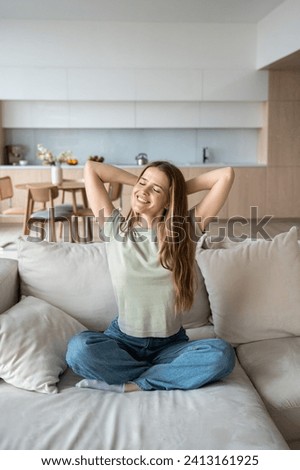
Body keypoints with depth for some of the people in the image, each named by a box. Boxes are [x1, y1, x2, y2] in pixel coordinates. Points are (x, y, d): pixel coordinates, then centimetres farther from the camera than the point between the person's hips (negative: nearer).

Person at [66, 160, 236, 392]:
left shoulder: (185, 229, -4)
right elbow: (91, 168, -2)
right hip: (123, 340, 0)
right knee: (79, 348, -31)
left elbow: (226, 174, -8)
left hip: (170, 344, 0)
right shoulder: (115, 228, -3)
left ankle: (129, 384, -19)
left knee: (222, 354, -28)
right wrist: (137, 181, 5)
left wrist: (182, 188, 2)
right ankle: (172, 376, -15)